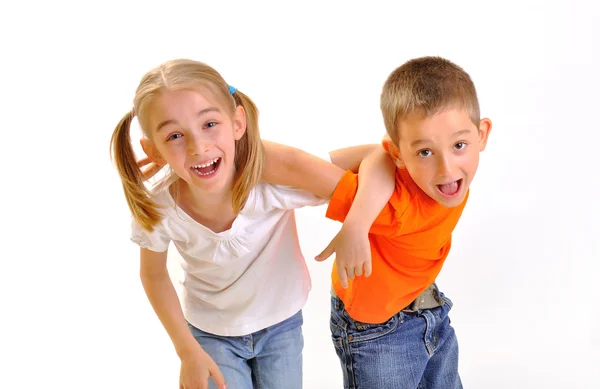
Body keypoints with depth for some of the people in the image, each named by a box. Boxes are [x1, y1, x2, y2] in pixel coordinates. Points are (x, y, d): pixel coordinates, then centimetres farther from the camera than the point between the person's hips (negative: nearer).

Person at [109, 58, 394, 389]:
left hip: (281, 323, 0)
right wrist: (188, 351, -7)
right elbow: (154, 274, -6)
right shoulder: (158, 210, -28)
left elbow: (376, 158, -31)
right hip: (210, 334, 0)